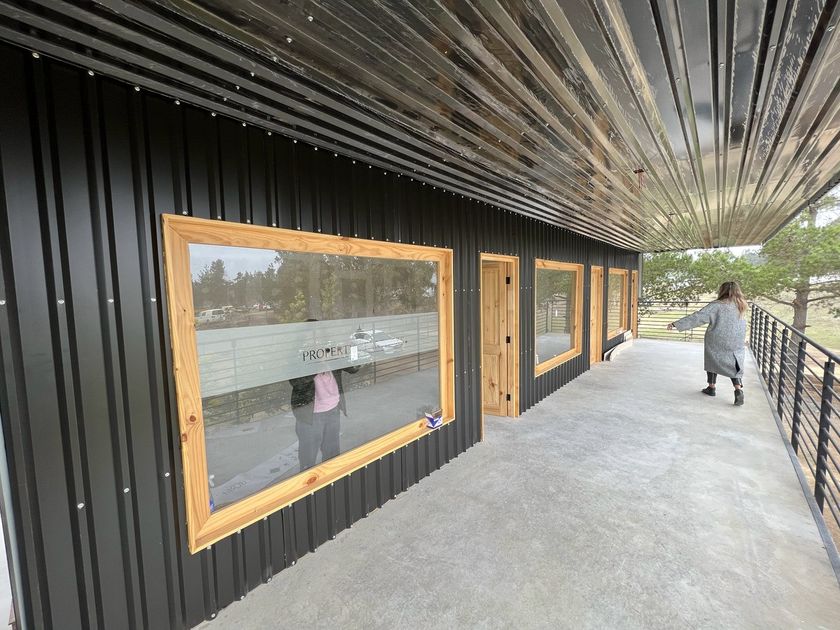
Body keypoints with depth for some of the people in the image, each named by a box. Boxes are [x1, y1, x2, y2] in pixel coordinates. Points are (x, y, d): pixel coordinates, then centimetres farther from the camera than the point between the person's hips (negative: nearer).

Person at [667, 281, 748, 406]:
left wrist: (677, 324, -25)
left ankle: (711, 387, 24)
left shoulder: (717, 305, -17)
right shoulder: (741, 305, -1)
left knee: (712, 362, 15)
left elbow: (697, 317, -23)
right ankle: (738, 390, 0)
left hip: (716, 342, -4)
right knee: (733, 365, 15)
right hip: (736, 344, 4)